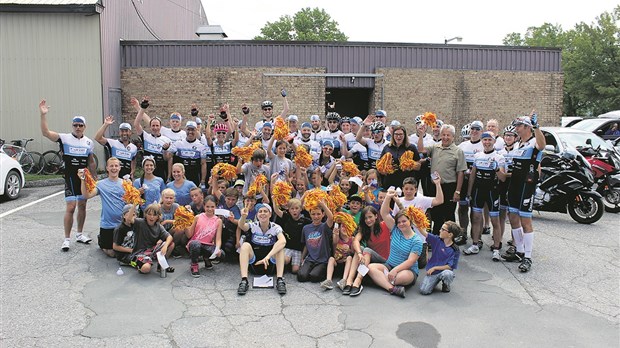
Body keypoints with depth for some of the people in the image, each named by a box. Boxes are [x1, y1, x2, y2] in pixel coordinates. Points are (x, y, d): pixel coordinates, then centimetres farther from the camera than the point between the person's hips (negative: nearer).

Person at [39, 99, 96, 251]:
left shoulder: (89, 142, 7)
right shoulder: (65, 138, -6)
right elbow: (45, 132, -21)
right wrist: (43, 115, -31)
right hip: (70, 178, -4)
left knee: (82, 206, 12)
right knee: (70, 207, -8)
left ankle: (80, 234, 25)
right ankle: (67, 239, 2)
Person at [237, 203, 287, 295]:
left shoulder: (275, 227, -9)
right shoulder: (253, 226, -6)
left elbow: (283, 241, -31)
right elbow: (241, 226, -29)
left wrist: (267, 257, -43)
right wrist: (243, 217, -54)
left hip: (270, 265, -1)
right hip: (254, 265, 1)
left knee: (280, 247, -24)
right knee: (245, 245, -24)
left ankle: (280, 280, -32)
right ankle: (244, 281, -32)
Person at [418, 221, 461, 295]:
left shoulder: (455, 250, -11)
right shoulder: (437, 240, -1)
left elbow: (450, 266, -13)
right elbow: (424, 233, -6)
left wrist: (435, 268, -15)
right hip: (432, 272, 2)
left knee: (447, 274, -38)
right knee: (424, 290, -18)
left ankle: (446, 285, -1)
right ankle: (436, 280, 14)